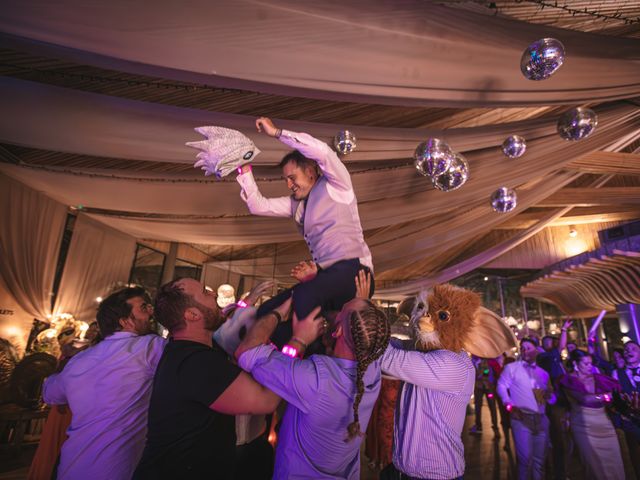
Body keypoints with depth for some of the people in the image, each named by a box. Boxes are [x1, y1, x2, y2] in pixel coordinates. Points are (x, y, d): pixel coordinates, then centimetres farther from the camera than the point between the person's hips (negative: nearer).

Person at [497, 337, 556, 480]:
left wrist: (550, 396, -3)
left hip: (541, 419, 5)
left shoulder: (543, 372, 18)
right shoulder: (511, 368, 4)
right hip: (521, 418, -5)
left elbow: (551, 395, 20)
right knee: (526, 457, -8)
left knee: (539, 458, 12)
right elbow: (502, 385, -2)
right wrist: (507, 402, -17)